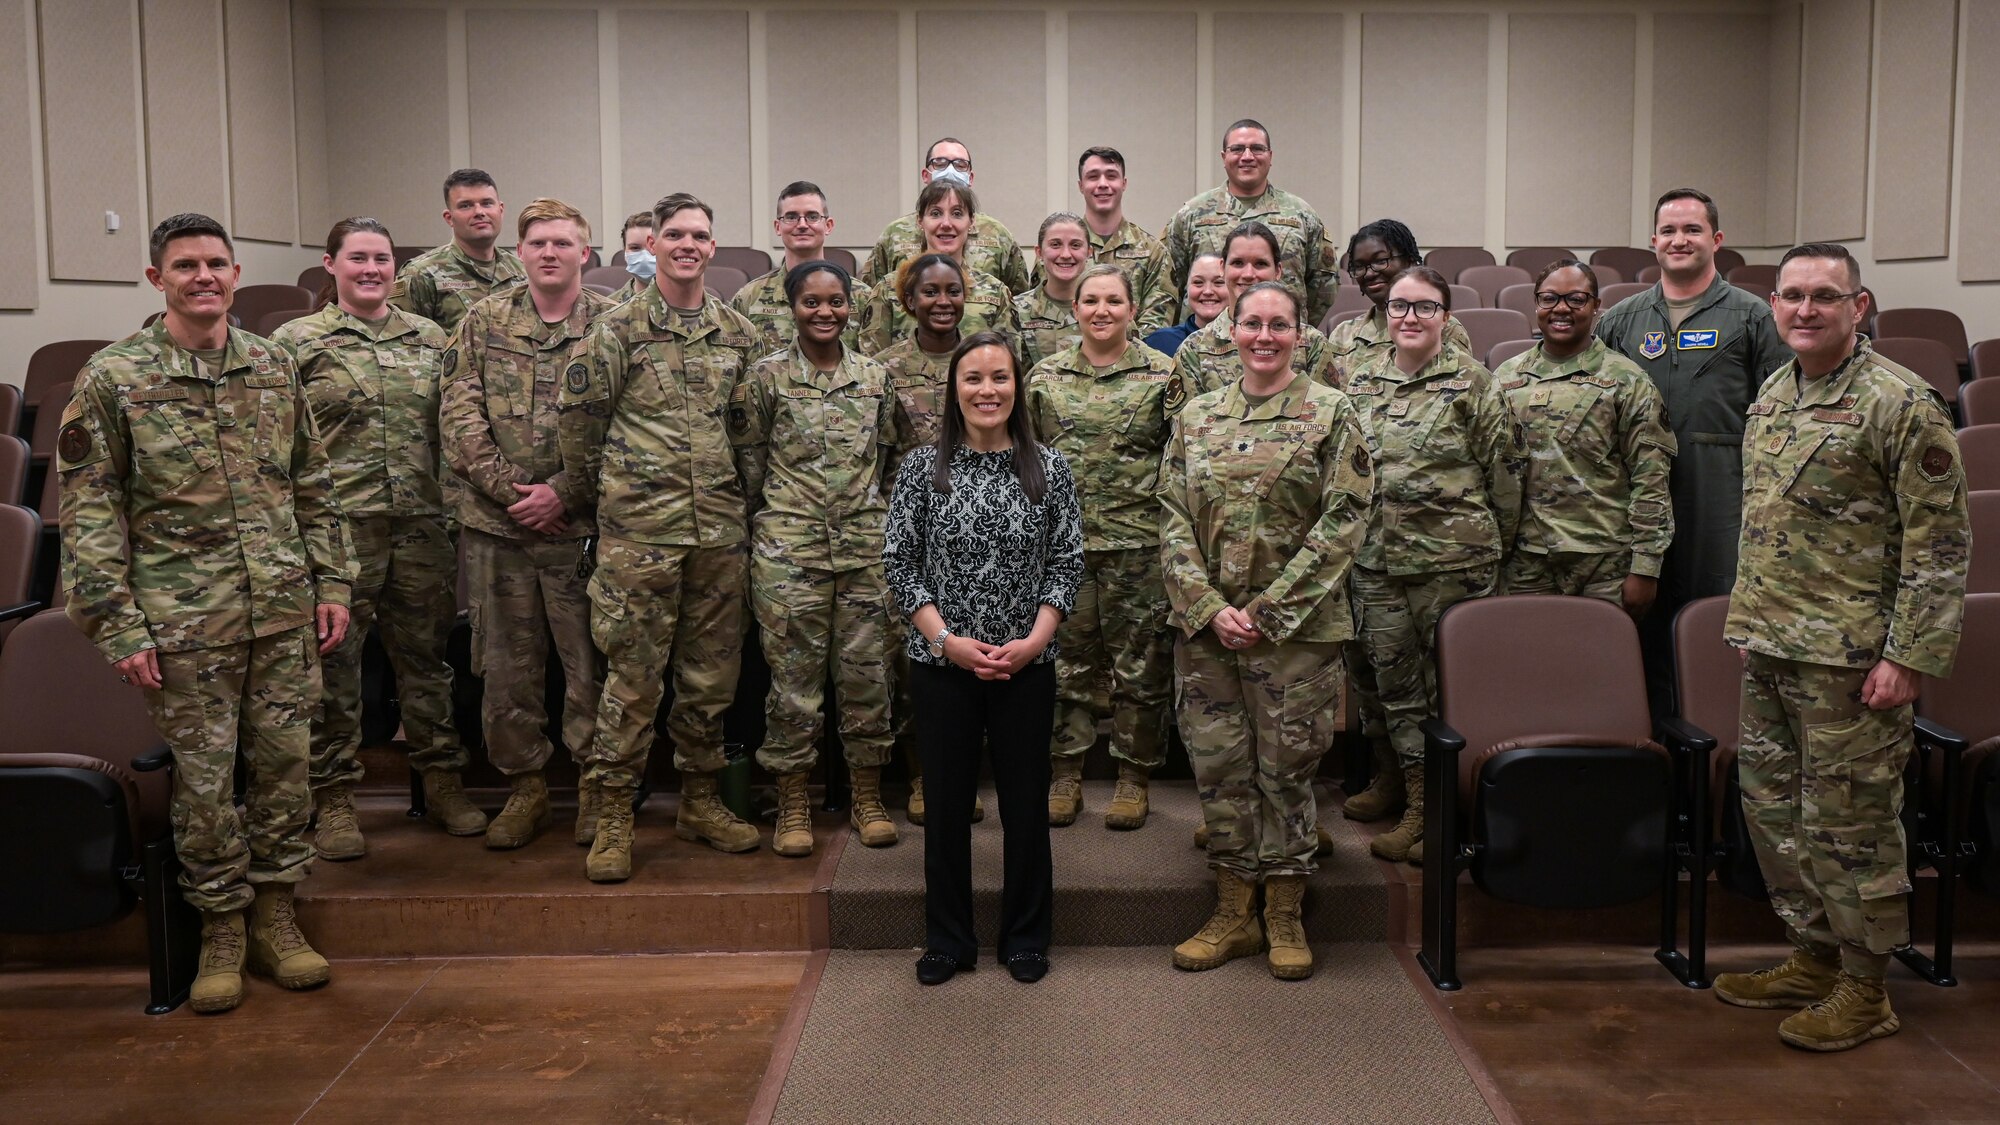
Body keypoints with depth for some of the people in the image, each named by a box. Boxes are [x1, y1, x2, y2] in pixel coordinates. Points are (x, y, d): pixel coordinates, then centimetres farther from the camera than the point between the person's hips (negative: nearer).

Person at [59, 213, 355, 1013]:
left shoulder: (274, 367, 8)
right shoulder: (112, 380, -4)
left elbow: (313, 487, 13)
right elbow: (90, 513, -4)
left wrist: (333, 583, 7)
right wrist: (120, 628, -9)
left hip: (285, 614, 3)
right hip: (185, 623, -3)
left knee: (284, 764, 9)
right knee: (204, 779, 5)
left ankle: (275, 913, 24)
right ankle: (220, 930, 21)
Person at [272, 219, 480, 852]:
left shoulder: (431, 340, 12)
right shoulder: (296, 343, 2)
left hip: (423, 526, 3)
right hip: (338, 529, -3)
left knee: (426, 657, 11)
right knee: (334, 663, 3)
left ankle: (442, 782, 23)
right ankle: (334, 799, 15)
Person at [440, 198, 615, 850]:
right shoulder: (483, 322, 9)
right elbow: (458, 417, 2)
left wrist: (561, 492, -14)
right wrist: (509, 488, -9)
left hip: (579, 524, -2)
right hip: (496, 523, 3)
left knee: (590, 661, 3)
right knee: (507, 662, 9)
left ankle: (596, 785, 18)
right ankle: (525, 786, 23)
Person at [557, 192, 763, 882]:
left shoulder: (739, 333, 11)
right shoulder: (619, 330, -1)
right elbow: (576, 412, 2)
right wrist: (587, 490, 8)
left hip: (720, 528, 4)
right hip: (639, 530, -4)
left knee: (711, 673, 10)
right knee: (633, 677, -2)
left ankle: (700, 801, 24)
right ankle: (613, 818, 9)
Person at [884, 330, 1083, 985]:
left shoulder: (1048, 469, 1)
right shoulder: (921, 468, 0)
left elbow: (1067, 563, 2)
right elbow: (900, 563, -1)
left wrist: (1034, 640, -10)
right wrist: (946, 640, -11)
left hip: (1028, 665, 1)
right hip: (941, 664, 0)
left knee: (1026, 801, 8)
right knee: (947, 802, 8)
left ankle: (1025, 939, 24)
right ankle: (948, 942, 23)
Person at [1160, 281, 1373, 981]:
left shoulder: (1331, 414, -1)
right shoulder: (1196, 418, 9)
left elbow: (1342, 522, -8)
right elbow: (1173, 522, 5)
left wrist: (1268, 611, -13)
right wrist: (1209, 608, -8)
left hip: (1297, 627, -3)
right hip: (1206, 626, 3)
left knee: (1287, 765, 4)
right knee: (1218, 764, 8)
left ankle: (1285, 917, 19)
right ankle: (1233, 914, 21)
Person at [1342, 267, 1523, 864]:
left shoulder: (1473, 383, -3)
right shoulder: (1359, 383, 10)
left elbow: (1505, 468, 0)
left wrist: (1494, 544, 2)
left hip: (1455, 561, -4)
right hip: (1376, 561, 4)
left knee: (1449, 685, 2)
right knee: (1390, 683, 9)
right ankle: (1415, 798, 21)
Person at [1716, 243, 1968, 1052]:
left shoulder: (1901, 404, -12)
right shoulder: (1771, 395, 11)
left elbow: (1939, 543, -13)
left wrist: (1908, 655, -17)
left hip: (1847, 654, -8)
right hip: (1766, 649, 8)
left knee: (1847, 819, 1)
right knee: (1772, 805, 15)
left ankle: (1865, 990, 16)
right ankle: (1813, 958, 31)